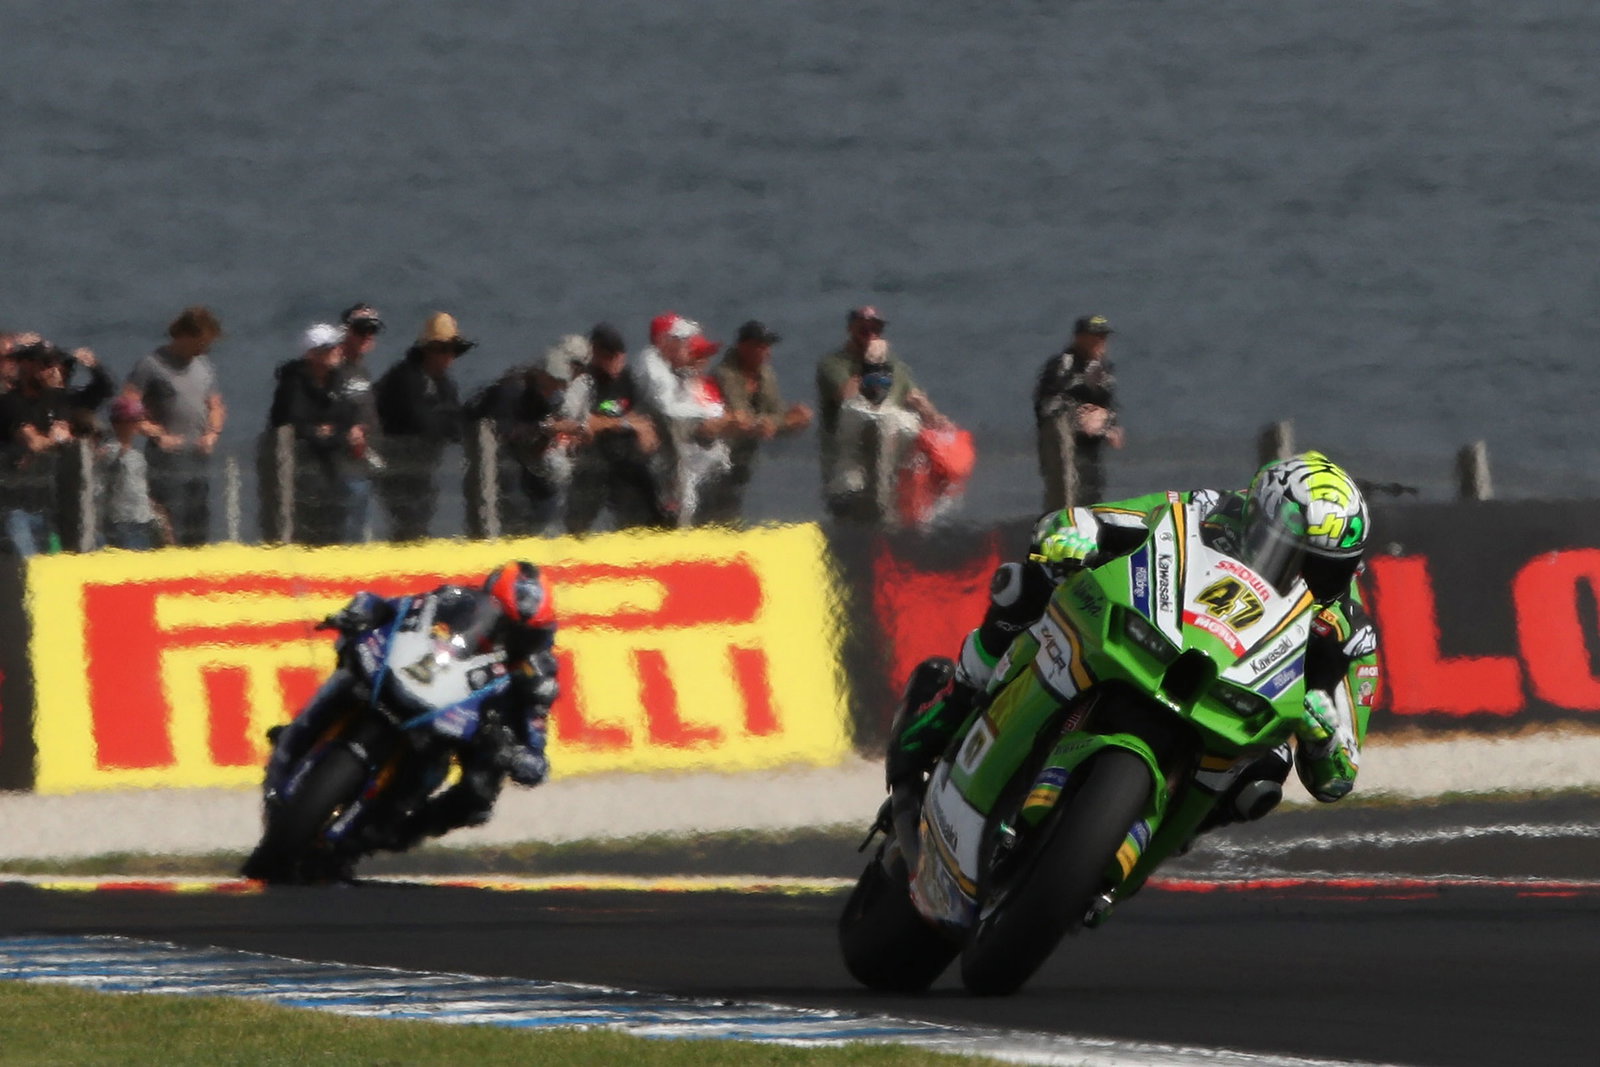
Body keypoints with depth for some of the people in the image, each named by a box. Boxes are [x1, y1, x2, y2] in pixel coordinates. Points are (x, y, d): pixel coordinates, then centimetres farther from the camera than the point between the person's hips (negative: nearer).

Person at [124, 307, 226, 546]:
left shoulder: (204, 367, 15)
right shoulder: (151, 366, -5)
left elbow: (216, 406, 25)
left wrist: (213, 432, 5)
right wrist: (158, 434, -17)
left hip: (200, 461, 7)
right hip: (168, 461, -7)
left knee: (198, 536, 8)